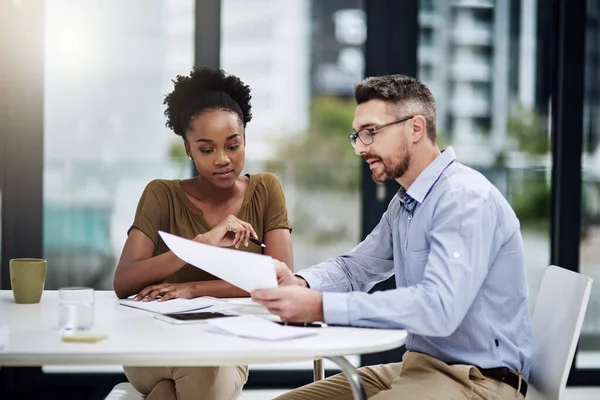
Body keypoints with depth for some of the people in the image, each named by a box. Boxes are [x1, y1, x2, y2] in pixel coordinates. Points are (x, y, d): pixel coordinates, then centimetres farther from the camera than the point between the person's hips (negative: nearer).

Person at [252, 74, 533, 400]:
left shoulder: (466, 198, -19)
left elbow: (439, 307, -30)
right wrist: (299, 283, -4)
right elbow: (355, 267, 18)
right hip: (418, 368, 9)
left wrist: (321, 308, -34)